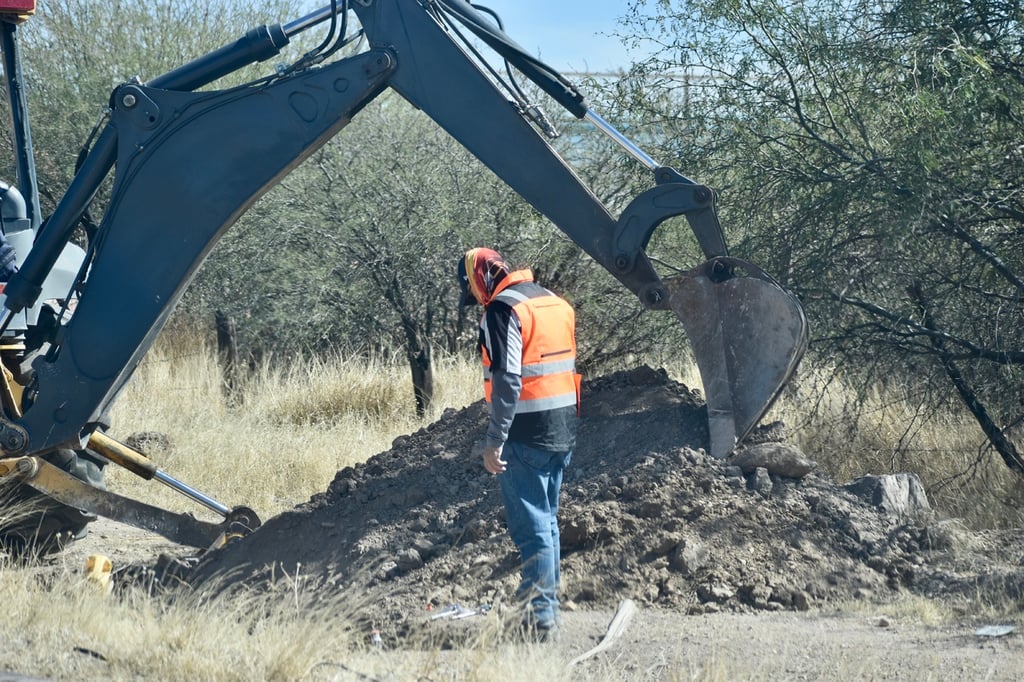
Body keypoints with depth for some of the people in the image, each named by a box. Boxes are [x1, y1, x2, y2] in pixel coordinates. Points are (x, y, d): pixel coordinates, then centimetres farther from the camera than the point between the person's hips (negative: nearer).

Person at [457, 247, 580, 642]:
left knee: (531, 527, -5)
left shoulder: (503, 309, -13)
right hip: (563, 432, 9)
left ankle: (541, 618, -4)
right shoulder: (556, 302, 15)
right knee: (547, 520, 18)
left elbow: (507, 380, -20)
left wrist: (494, 440, -18)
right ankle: (547, 603, 25)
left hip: (526, 436, -9)